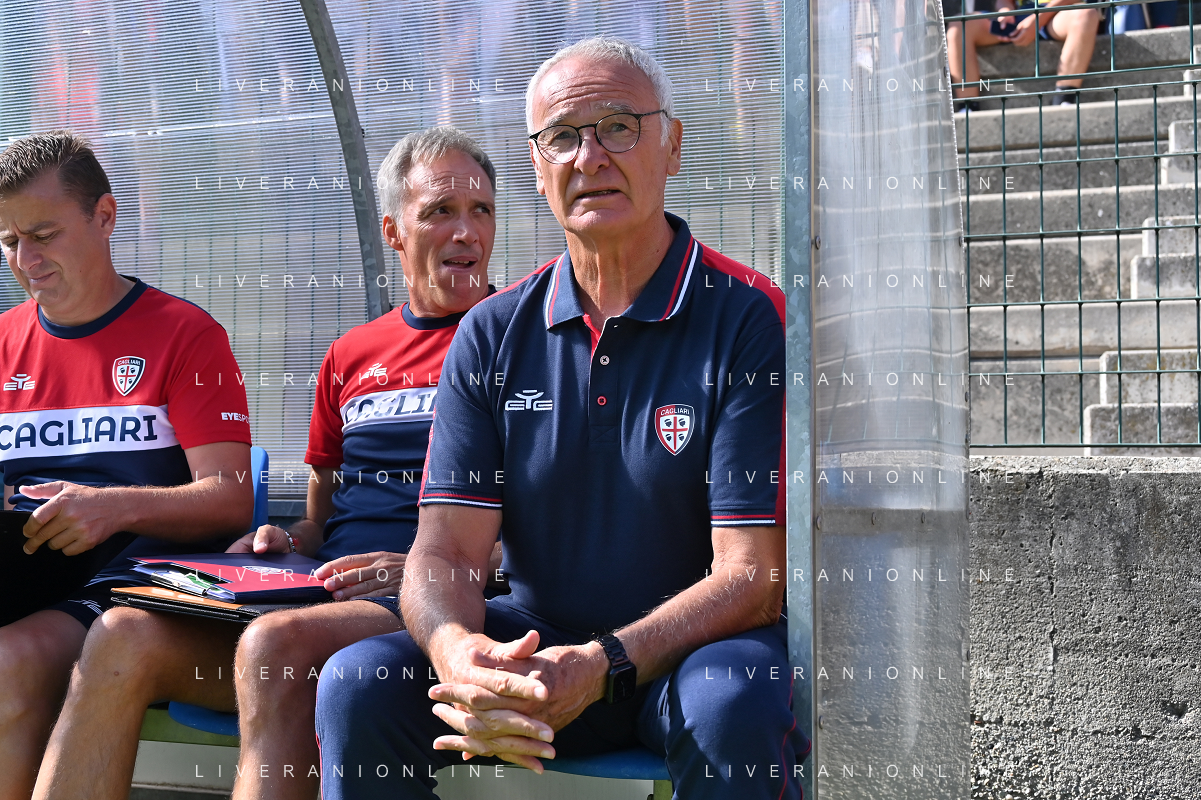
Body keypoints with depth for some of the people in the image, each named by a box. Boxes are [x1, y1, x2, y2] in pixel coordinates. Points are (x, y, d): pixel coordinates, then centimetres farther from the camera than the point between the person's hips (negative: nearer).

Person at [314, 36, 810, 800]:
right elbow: (445, 547, -3)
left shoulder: (751, 320, -9)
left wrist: (601, 667, -29)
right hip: (531, 643, 4)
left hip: (689, 650, -3)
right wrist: (457, 651, -27)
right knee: (358, 682, -20)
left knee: (732, 702, -36)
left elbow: (752, 576, -14)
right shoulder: (493, 334, 5)